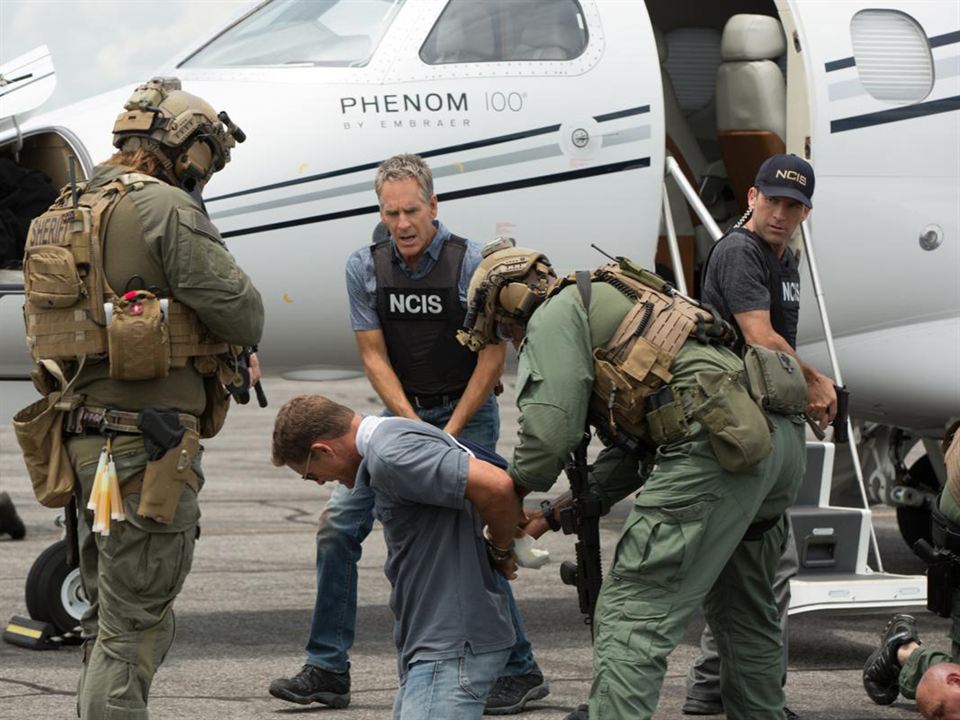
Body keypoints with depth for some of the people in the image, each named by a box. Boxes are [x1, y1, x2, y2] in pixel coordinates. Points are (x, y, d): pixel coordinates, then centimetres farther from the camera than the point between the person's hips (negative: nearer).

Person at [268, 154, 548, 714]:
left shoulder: (471, 263, -13)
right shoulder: (365, 268, -2)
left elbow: (493, 356, -10)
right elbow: (374, 356, -3)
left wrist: (450, 432, -14)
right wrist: (413, 427, -14)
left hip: (467, 414, -5)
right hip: (400, 413, 5)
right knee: (338, 525, -2)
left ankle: (520, 672, -4)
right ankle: (328, 671, 6)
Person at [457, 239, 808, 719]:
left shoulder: (556, 313, 6)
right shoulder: (608, 303, 35)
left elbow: (551, 430, -4)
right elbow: (633, 448, 33)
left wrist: (511, 494, 15)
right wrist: (557, 516, 31)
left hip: (717, 441, -10)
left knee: (630, 616, -10)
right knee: (742, 610, 25)